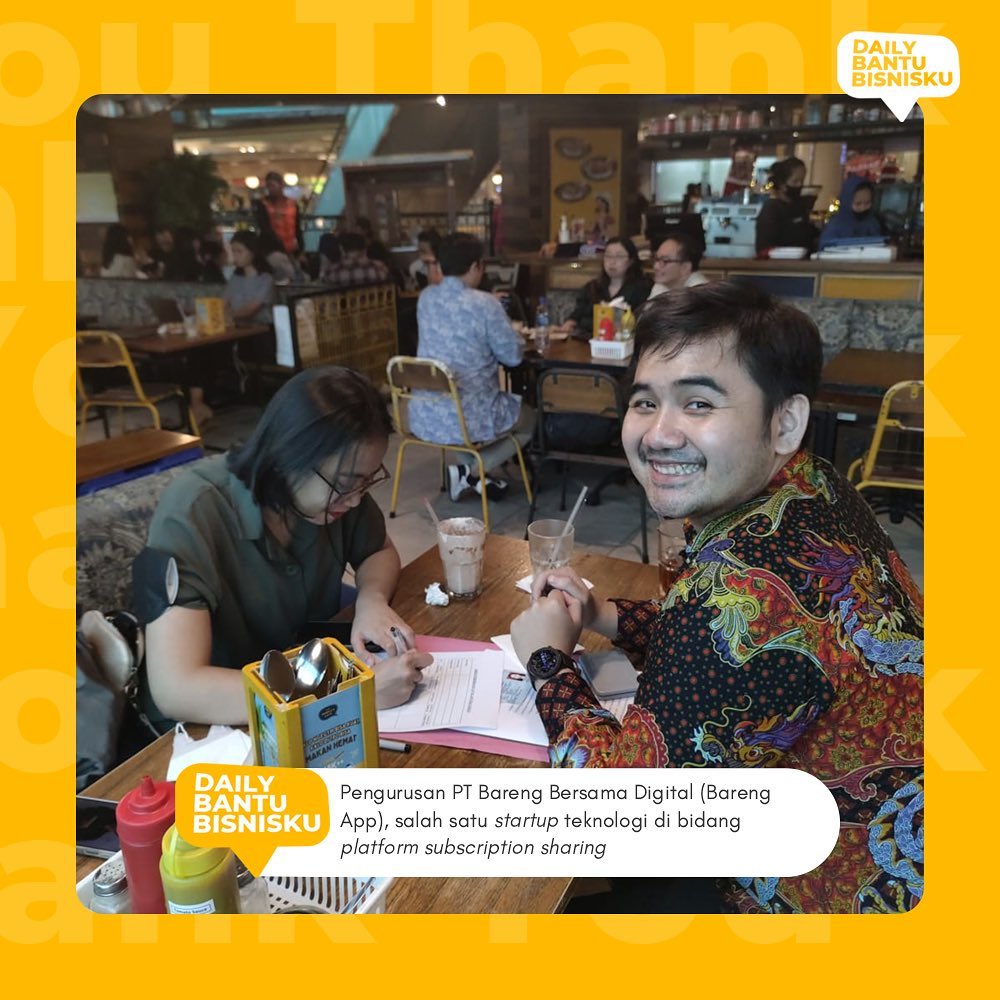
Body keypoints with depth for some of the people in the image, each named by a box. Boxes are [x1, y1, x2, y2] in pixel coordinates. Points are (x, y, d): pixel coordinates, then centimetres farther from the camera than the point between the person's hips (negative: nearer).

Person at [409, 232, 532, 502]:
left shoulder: (425, 297, 3)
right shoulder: (484, 303, -15)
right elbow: (514, 356, -8)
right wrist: (508, 327, 13)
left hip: (423, 416, 7)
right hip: (467, 418, -6)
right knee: (530, 414, 22)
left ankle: (470, 469, 21)